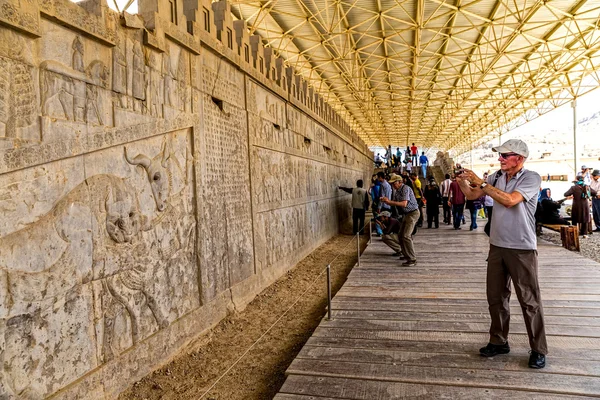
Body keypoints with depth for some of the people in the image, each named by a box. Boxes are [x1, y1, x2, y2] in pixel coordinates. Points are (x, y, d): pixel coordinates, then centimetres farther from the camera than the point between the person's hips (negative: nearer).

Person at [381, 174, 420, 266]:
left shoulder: (405, 189, -20)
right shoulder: (397, 191, 8)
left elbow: (404, 204, -30)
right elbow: (393, 203, 12)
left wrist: (389, 201, -30)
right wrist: (385, 201, -8)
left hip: (413, 213, -10)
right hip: (406, 214, 10)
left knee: (406, 236, -15)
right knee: (401, 235, 14)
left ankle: (412, 259, -11)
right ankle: (406, 254, 27)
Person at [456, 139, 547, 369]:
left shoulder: (531, 178, -11)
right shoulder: (497, 177, 7)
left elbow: (509, 200, -26)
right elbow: (472, 195, 9)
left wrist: (481, 183, -22)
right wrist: (462, 182, -10)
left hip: (522, 249, -6)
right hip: (497, 246, 6)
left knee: (529, 300, 2)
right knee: (496, 296, 12)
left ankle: (538, 350, 16)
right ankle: (499, 342, 26)